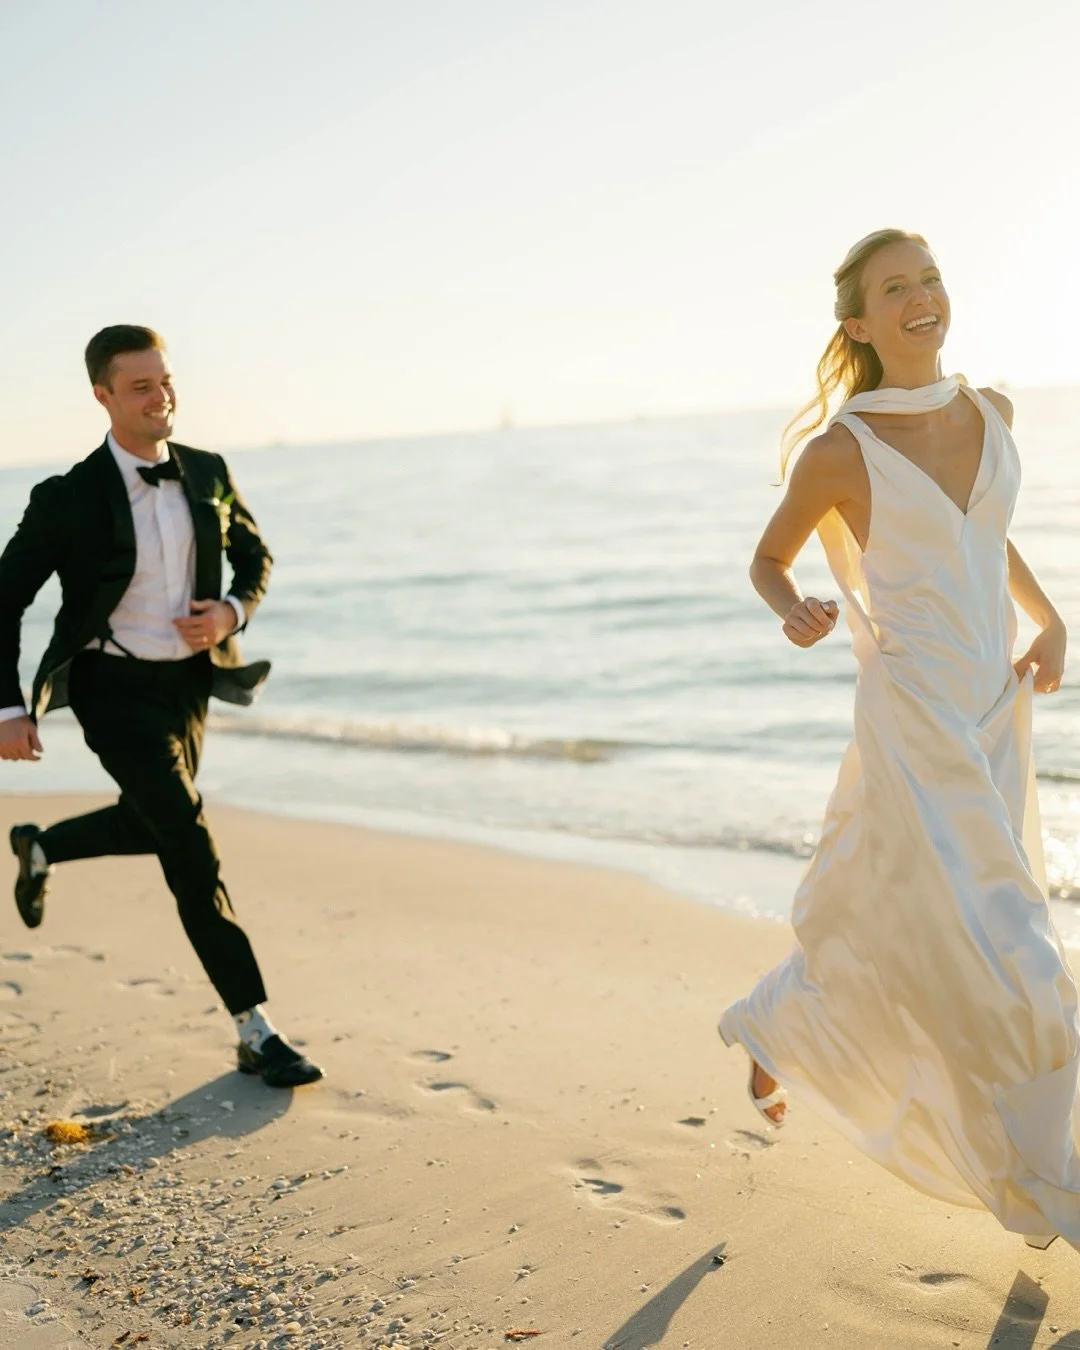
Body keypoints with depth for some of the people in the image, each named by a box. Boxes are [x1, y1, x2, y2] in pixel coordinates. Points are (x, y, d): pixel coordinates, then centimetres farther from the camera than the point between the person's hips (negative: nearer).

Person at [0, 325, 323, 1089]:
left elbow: (255, 558, 12)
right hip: (115, 689, -6)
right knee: (194, 854, -10)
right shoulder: (70, 499, -16)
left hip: (189, 682, 6)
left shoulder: (208, 474, -2)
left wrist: (232, 614, -9)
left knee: (150, 825, 24)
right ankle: (257, 1034, -2)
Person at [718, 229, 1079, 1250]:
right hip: (913, 719, -7)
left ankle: (769, 1028, 46)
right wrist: (795, 614, -19)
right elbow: (768, 561, 3)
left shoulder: (988, 412, 6)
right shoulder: (838, 453, -10)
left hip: (995, 715, 7)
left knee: (888, 931, 19)